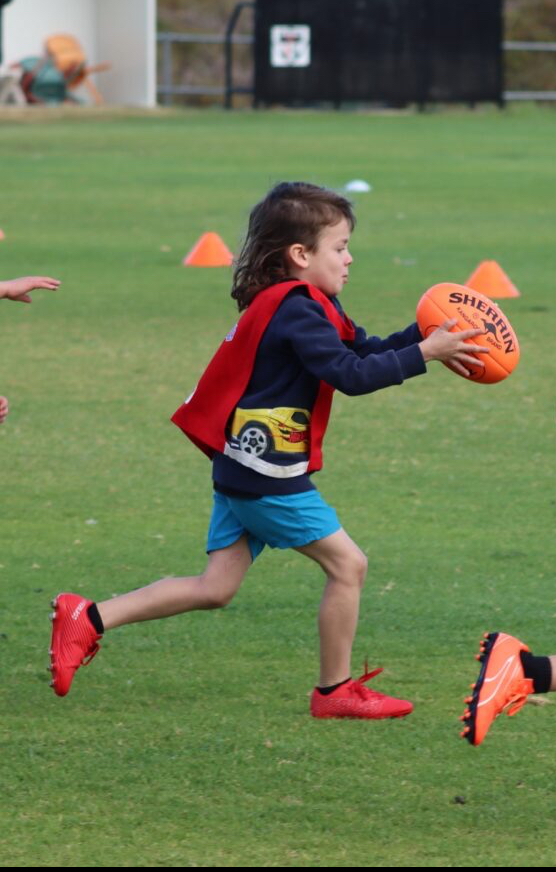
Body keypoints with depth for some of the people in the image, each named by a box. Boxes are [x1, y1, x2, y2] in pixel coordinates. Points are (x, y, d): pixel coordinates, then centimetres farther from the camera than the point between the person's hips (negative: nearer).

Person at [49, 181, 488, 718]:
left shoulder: (303, 306, 15)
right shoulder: (296, 310, -17)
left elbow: (364, 349, 16)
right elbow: (352, 375, -22)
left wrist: (424, 334, 5)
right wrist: (425, 354, -18)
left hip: (240, 469, 10)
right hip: (270, 475, -10)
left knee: (215, 588, 9)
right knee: (347, 564, 0)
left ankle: (88, 619, 4)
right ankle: (335, 691, 9)